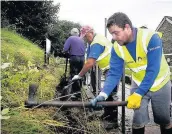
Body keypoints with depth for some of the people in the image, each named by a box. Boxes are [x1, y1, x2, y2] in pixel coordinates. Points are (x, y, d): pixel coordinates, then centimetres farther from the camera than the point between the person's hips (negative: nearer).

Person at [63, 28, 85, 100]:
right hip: (82, 58, 6)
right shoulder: (82, 40, 13)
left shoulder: (70, 38, -2)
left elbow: (65, 49, -10)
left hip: (74, 58, -5)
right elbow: (84, 50, 12)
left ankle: (76, 93, -7)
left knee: (74, 75, -3)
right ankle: (78, 91, 18)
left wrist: (69, 51, 9)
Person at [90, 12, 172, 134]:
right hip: (139, 84, 2)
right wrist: (104, 94, -31)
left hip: (160, 84, -2)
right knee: (139, 118, -3)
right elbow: (114, 73, -16)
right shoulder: (117, 48, -16)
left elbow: (152, 71, -31)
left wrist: (138, 94, -35)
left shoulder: (151, 38, -30)